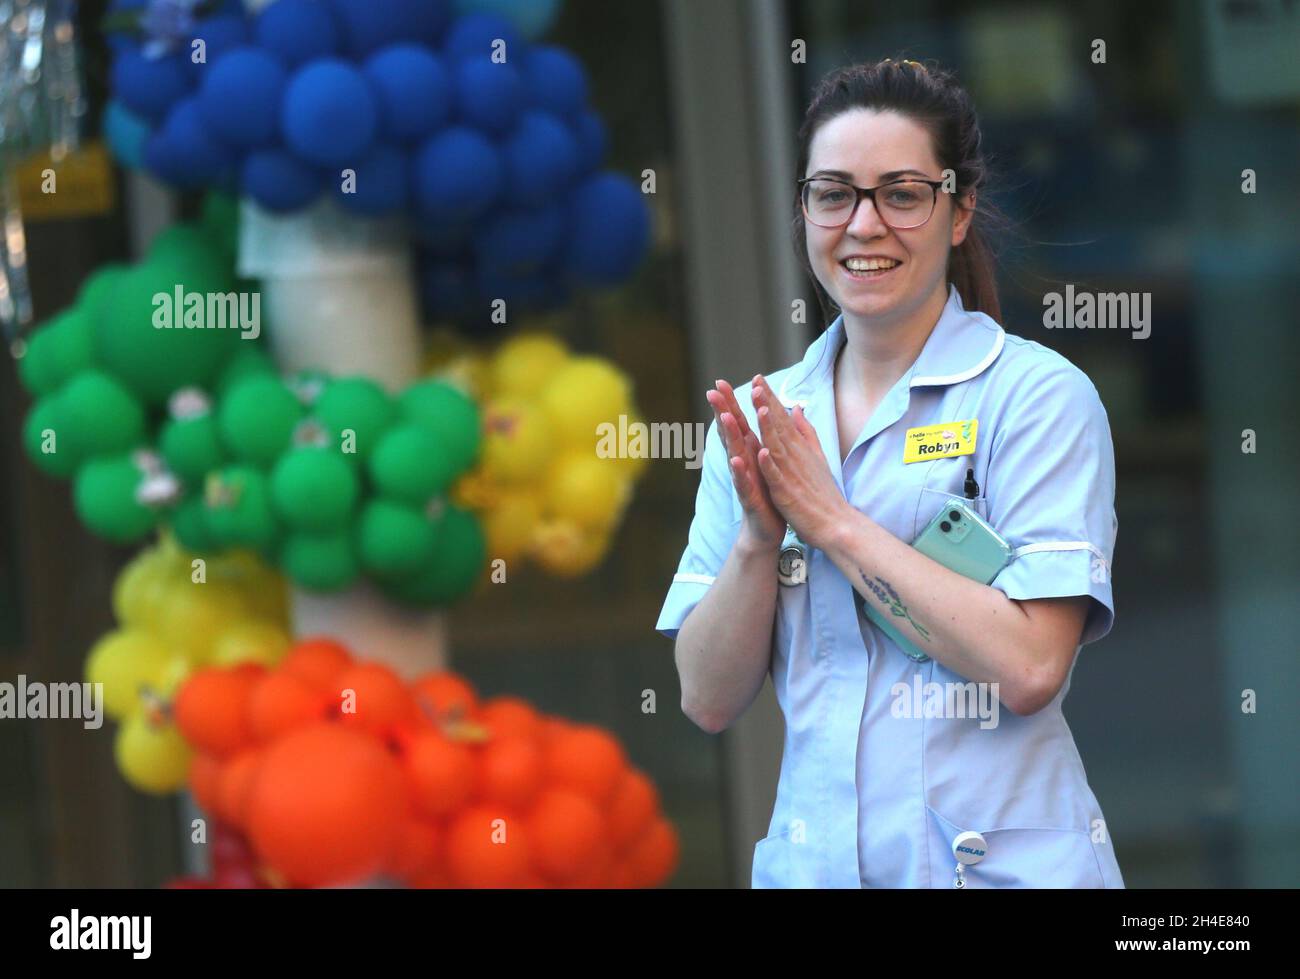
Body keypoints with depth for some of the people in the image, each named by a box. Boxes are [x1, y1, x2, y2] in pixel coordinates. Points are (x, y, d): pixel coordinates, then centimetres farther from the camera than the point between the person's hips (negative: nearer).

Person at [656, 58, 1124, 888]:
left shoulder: (1037, 394, -8)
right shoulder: (758, 418, 5)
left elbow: (1028, 666, -19)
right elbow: (710, 700, 2)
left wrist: (831, 520, -15)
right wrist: (760, 536, -13)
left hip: (1003, 858, -4)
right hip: (814, 857, 4)